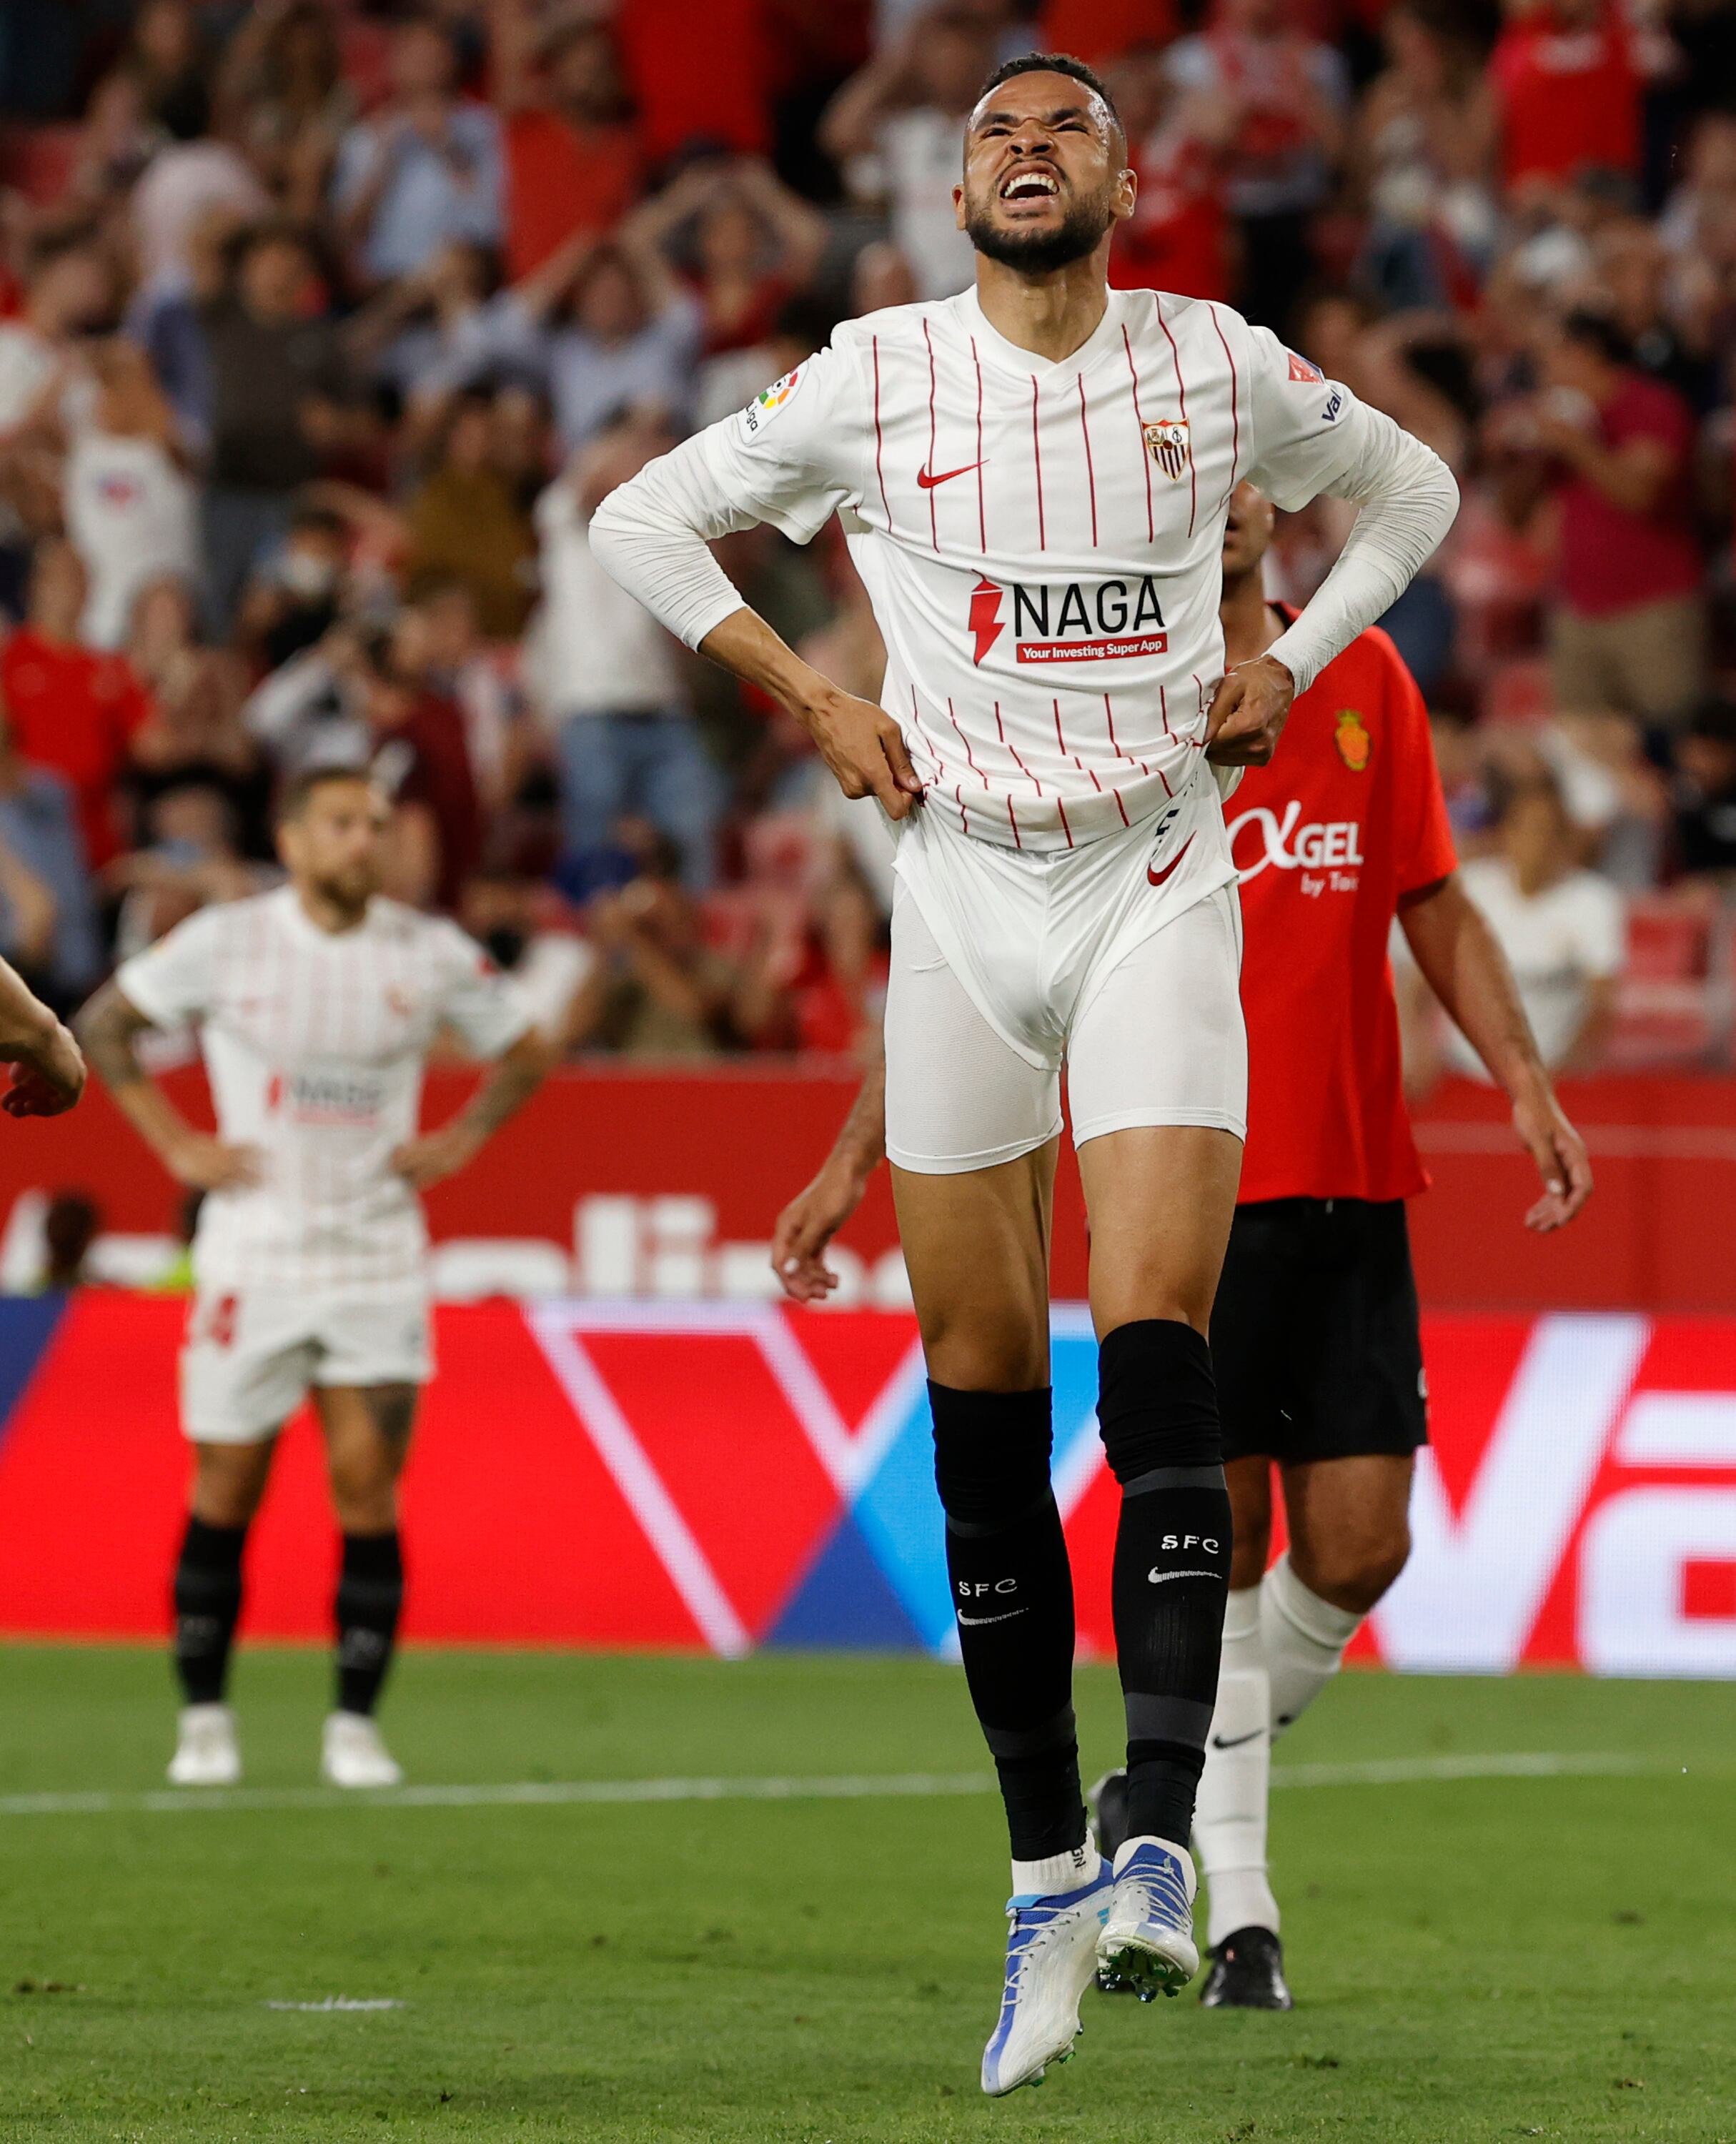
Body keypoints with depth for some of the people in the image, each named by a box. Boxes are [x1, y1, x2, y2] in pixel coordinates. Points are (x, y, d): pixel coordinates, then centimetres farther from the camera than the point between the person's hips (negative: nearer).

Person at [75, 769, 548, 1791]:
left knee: (369, 1493, -5)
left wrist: (457, 1143, 3)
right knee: (226, 1494, 3)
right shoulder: (226, 942, -3)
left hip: (380, 1257, 1)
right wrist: (176, 1145, 1)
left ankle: (356, 1724, 2)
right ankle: (205, 1717, 15)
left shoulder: (432, 954, 1)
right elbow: (104, 1024, 8)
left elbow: (524, 1056, 17)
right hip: (252, 1255, -1)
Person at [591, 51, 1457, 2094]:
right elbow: (643, 521, 12)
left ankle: (1158, 1845, -21)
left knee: (1153, 1363, -16)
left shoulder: (1219, 366, 1)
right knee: (982, 1404, 1)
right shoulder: (878, 375, 0)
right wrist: (815, 705, 4)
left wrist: (1285, 665, 7)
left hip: (1157, 888, -1)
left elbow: (1410, 489, 20)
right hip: (962, 891, 1)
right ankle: (1044, 1870, 9)